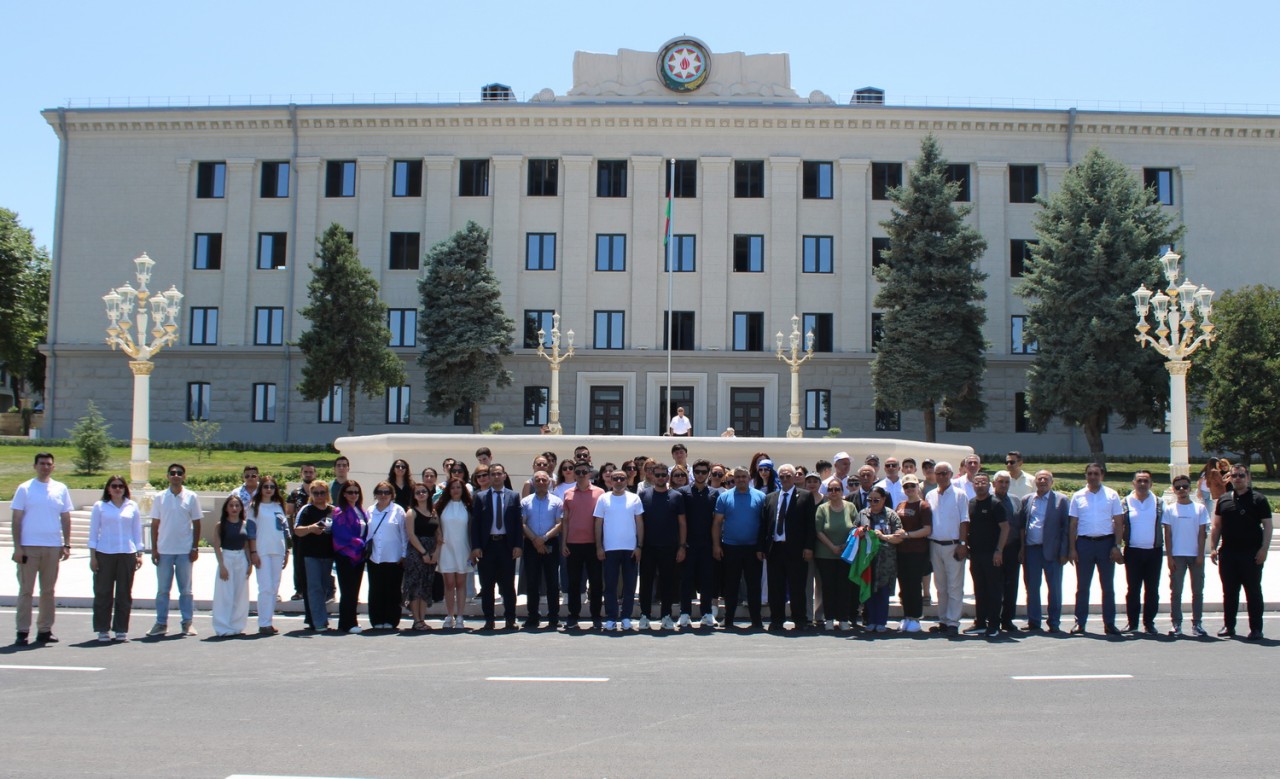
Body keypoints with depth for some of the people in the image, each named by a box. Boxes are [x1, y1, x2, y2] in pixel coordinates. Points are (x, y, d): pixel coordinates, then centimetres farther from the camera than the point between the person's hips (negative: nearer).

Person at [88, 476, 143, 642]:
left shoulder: (132, 507, 11)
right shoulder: (99, 506, 7)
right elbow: (93, 532, 6)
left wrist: (139, 554, 6)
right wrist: (92, 556, -1)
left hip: (127, 554, 1)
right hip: (104, 554, -1)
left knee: (124, 594, 2)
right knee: (103, 593, 0)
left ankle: (121, 630, 9)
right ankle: (102, 630, 8)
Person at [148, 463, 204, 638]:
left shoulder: (191, 497, 1)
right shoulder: (160, 498, 4)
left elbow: (196, 524, 3)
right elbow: (155, 524, 6)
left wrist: (195, 548, -3)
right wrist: (154, 549, 0)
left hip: (185, 551, -1)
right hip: (164, 550, 1)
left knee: (185, 589, 5)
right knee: (162, 589, 5)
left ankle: (187, 623, 11)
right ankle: (161, 623, 12)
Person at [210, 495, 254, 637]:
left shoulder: (245, 525, 7)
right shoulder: (220, 525, -2)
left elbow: (247, 546, 10)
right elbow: (217, 546, -6)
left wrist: (250, 563, 3)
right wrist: (222, 565, -13)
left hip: (242, 560, 3)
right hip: (226, 559, -3)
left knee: (241, 595, 6)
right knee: (225, 595, -2)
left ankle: (237, 626, 15)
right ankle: (223, 628, 4)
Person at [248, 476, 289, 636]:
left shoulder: (278, 506, 14)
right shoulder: (254, 506, 1)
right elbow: (251, 530, -4)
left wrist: (287, 551, 12)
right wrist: (253, 552, -10)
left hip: (278, 551, 5)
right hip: (262, 551, -5)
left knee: (274, 588, 6)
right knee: (266, 587, -9)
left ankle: (269, 621, 13)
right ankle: (264, 624, -7)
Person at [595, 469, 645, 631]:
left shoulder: (634, 499, 4)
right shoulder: (603, 499, 3)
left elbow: (640, 523, 5)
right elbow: (598, 524, 4)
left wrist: (639, 546, -1)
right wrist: (599, 547, -1)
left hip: (630, 548, 1)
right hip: (609, 549, 0)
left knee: (629, 584, 4)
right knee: (610, 585, 2)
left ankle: (626, 617, 13)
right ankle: (611, 618, 9)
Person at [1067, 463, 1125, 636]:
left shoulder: (1111, 495, 4)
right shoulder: (1078, 496, 6)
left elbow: (1118, 523, 3)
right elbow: (1073, 524, 6)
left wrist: (1117, 546, -6)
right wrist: (1072, 548, -1)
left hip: (1106, 543, -1)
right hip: (1084, 543, 1)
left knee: (1108, 586, 4)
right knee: (1082, 586, 5)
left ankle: (1109, 623, 10)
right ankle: (1080, 623, 10)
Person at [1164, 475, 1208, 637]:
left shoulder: (1200, 508, 5)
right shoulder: (1170, 509, 4)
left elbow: (1202, 533, 4)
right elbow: (1167, 534, 2)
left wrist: (1200, 555, -5)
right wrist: (1169, 557, -4)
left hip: (1196, 555, 1)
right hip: (1177, 555, -1)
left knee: (1197, 590, 5)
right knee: (1176, 591, 1)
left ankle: (1197, 624, 11)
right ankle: (1176, 624, 5)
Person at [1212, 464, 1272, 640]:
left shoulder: (1258, 499, -1)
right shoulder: (1223, 500, 10)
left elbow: (1267, 526, -4)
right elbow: (1217, 526, 14)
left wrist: (1264, 549, -12)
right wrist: (1213, 548, 6)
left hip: (1251, 554, -4)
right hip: (1227, 553, 4)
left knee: (1253, 592, 1)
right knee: (1229, 592, 10)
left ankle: (1256, 628, 6)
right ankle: (1228, 626, 17)